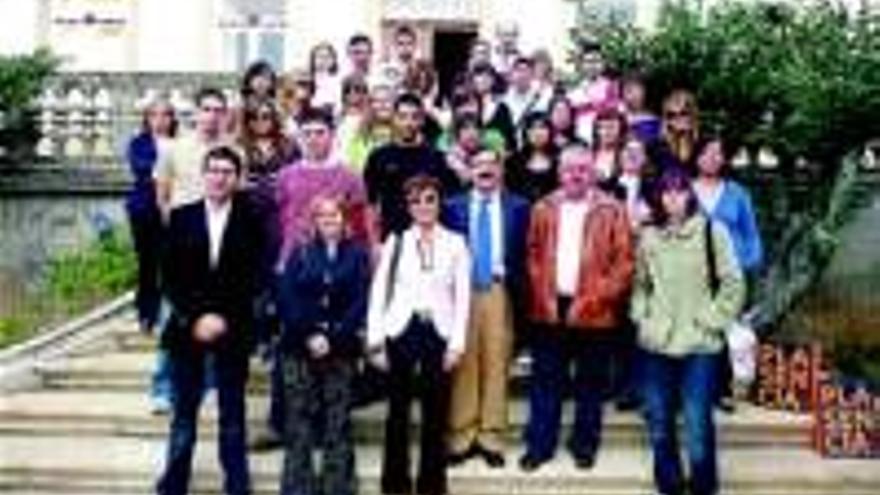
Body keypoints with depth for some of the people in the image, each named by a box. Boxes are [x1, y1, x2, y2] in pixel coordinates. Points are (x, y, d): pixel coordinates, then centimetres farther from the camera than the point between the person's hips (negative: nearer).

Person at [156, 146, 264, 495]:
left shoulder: (250, 222, 0)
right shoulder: (181, 218, 5)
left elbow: (253, 279, -3)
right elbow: (170, 276, 2)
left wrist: (224, 319, -11)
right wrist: (195, 318, -9)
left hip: (232, 330, -1)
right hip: (188, 328, 1)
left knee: (232, 412, 6)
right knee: (184, 411, 7)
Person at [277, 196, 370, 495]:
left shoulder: (357, 255, 6)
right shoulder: (300, 254, 9)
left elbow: (359, 302, -2)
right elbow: (288, 300, 0)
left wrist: (332, 337, -12)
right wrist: (310, 336, -12)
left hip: (341, 348, -1)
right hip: (300, 347, 1)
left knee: (338, 419, 1)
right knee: (299, 418, 2)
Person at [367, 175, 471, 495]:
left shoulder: (455, 244, 4)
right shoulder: (395, 242, 5)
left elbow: (462, 297, 1)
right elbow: (379, 291, 3)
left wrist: (457, 343, -6)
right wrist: (375, 340, -3)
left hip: (438, 332, 0)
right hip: (401, 331, 0)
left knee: (436, 412, 4)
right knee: (398, 411, 6)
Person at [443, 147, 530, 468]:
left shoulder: (518, 207, 8)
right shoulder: (453, 207, 10)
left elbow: (525, 253, 5)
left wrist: (520, 294, -4)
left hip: (500, 291, 0)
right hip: (461, 291, 0)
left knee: (496, 365, 1)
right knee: (463, 365, 1)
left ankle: (491, 438, 9)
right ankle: (462, 437, 8)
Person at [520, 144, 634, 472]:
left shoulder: (611, 210, -2)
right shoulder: (543, 209, 8)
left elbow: (624, 261, -5)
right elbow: (533, 255, 10)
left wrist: (598, 297, -13)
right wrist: (541, 296, -2)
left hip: (593, 312, -2)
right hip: (549, 310, 2)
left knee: (590, 384, 9)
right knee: (545, 383, 8)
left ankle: (585, 446, 21)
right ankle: (539, 446, 17)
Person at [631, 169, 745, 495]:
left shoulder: (712, 232, -2)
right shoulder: (649, 236, 7)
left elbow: (732, 284, -1)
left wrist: (710, 321, -5)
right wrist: (641, 316, 5)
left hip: (699, 345, -3)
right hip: (655, 344, 3)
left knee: (697, 423, -6)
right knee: (659, 422, 10)